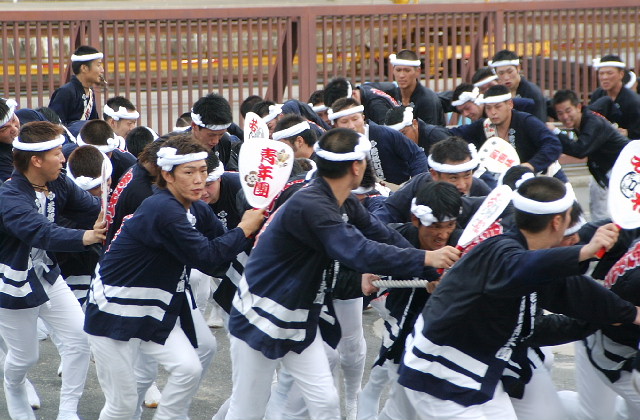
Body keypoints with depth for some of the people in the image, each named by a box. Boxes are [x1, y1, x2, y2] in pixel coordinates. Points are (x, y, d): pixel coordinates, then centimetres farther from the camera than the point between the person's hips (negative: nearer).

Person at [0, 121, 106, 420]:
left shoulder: (58, 185, -8)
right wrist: (85, 237, -61)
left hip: (47, 275, 6)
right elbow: (41, 233, -47)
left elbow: (94, 209, -13)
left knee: (78, 339, -2)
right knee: (25, 355, 10)